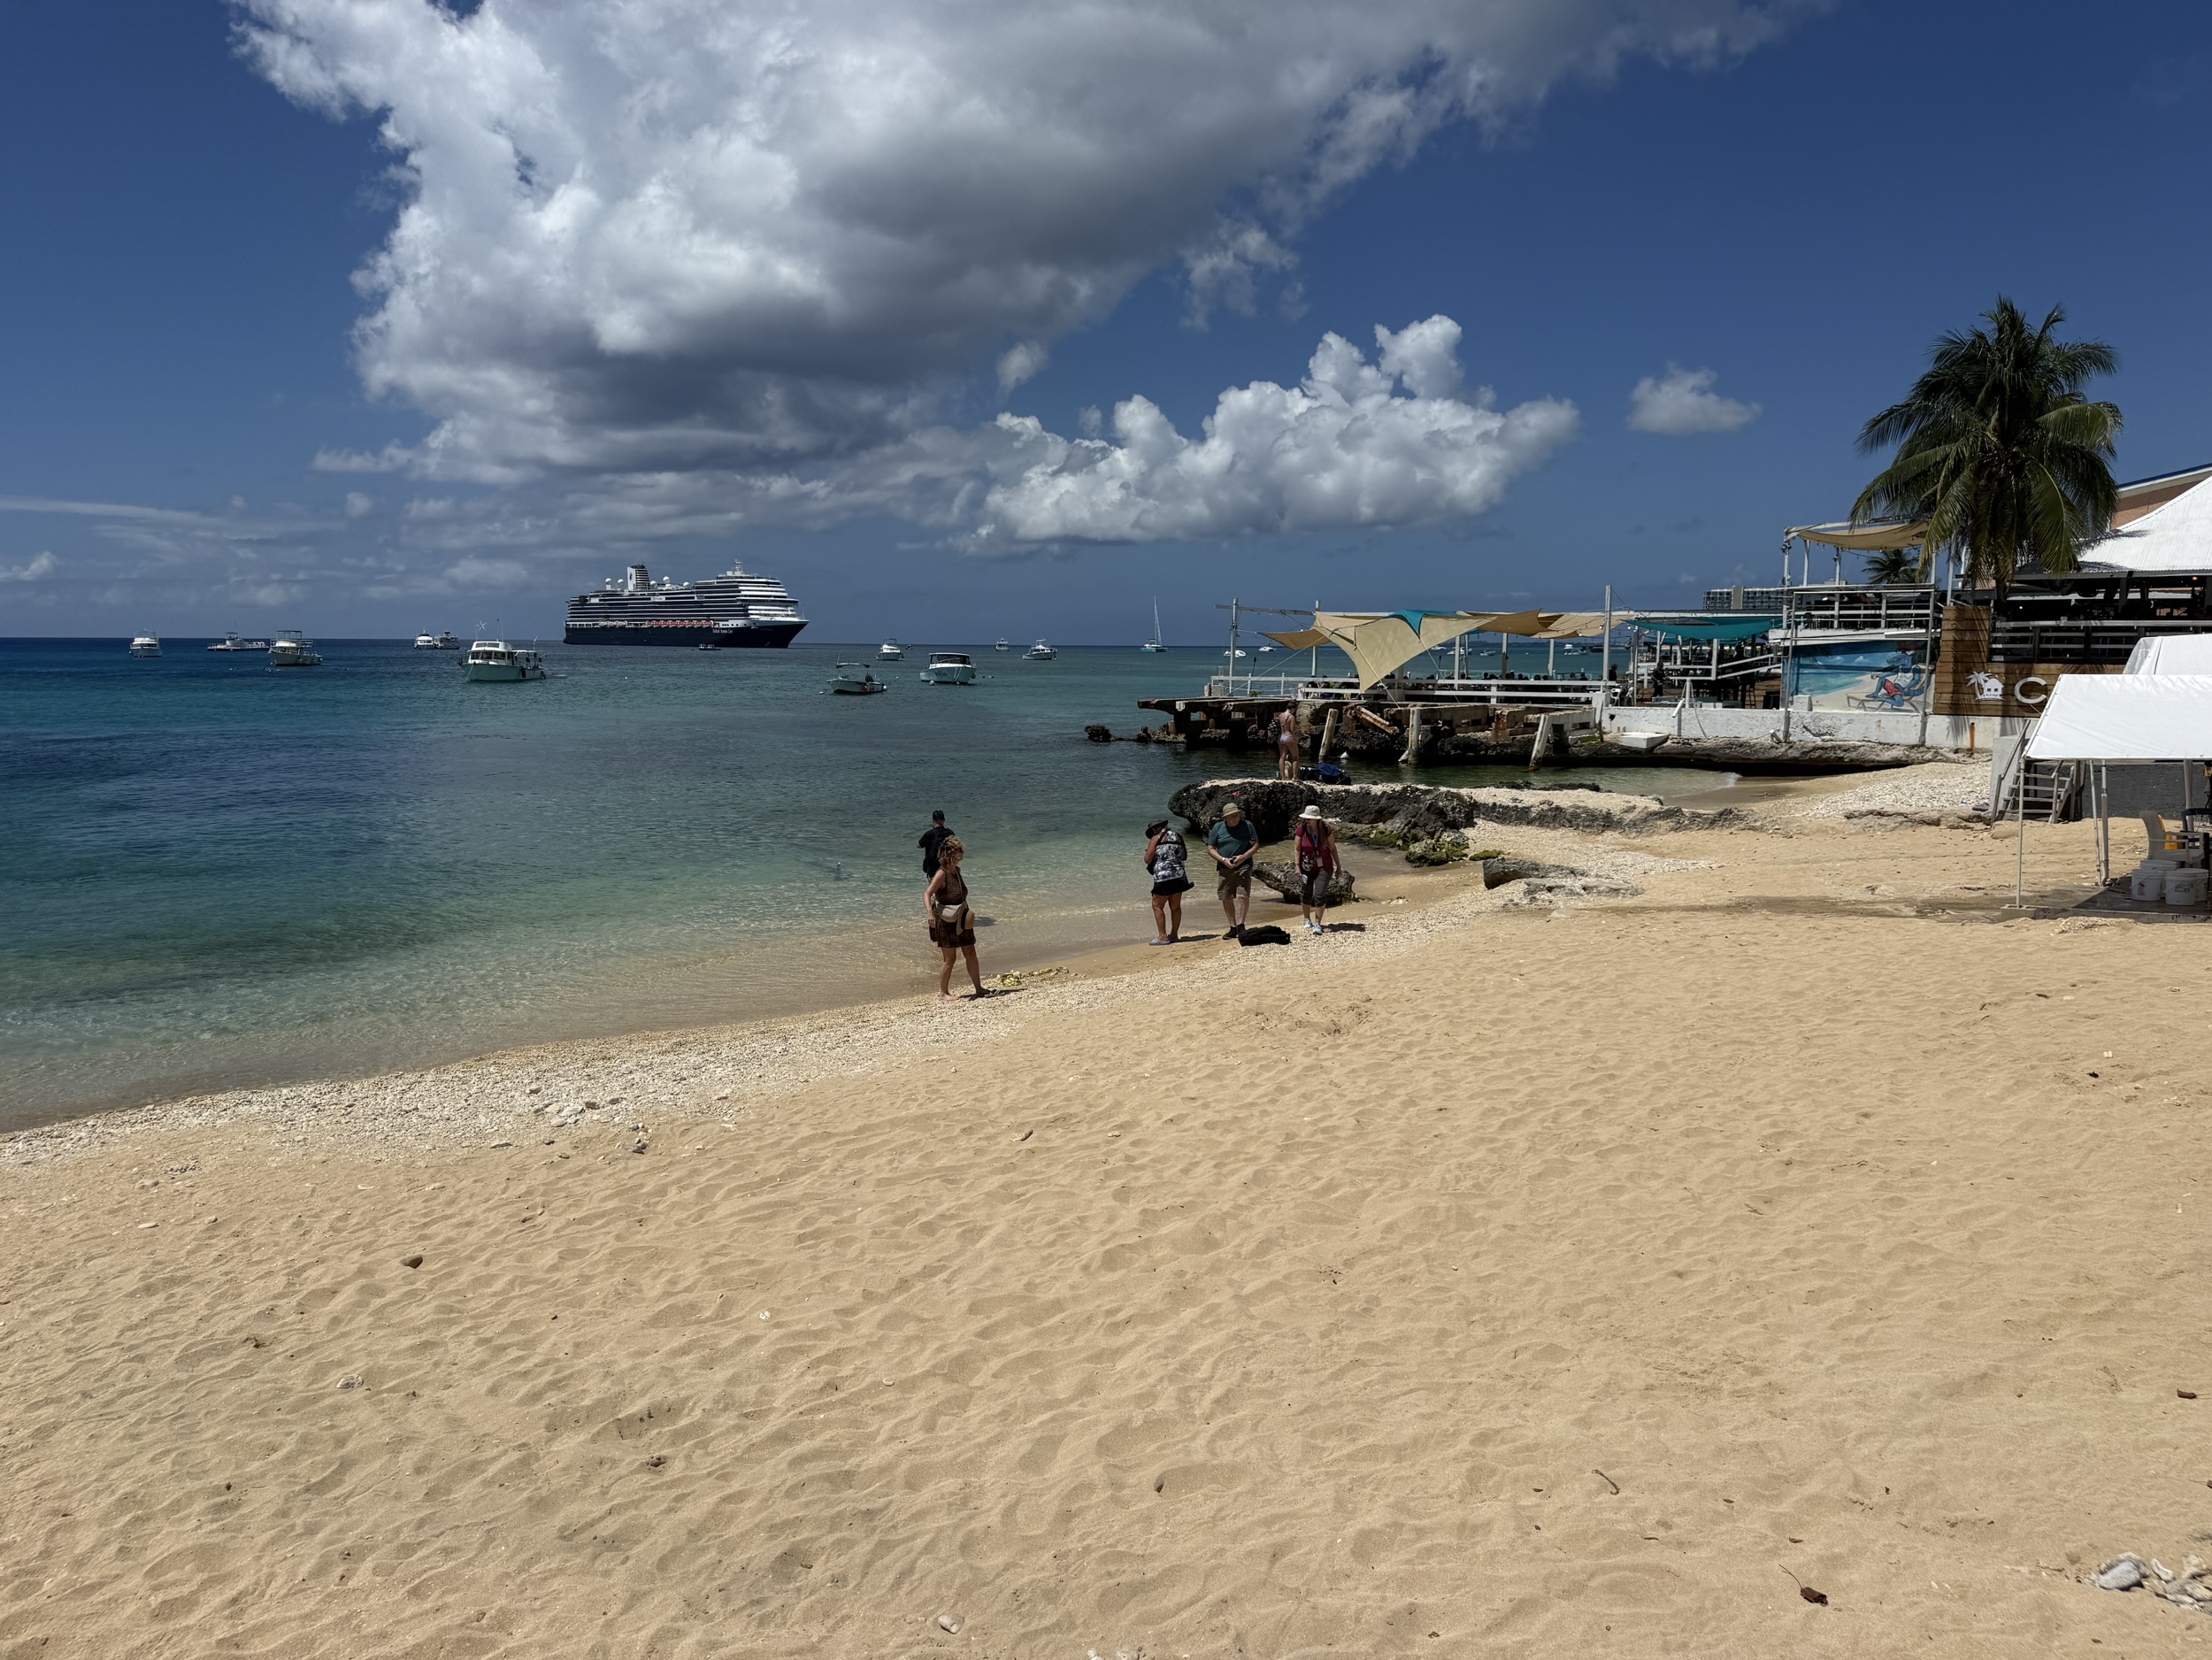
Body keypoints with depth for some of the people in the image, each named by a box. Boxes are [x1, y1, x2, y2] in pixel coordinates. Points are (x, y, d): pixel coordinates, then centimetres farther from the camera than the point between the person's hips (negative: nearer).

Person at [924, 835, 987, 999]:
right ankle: (943, 992, 12)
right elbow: (927, 894, -31)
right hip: (946, 922, -8)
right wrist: (930, 912, -46)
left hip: (961, 920, 8)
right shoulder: (942, 874, -19)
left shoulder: (957, 870, 6)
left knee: (971, 954, 9)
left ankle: (979, 988, 16)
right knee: (949, 958, -1)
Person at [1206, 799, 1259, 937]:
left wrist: (1244, 856, -14)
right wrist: (1223, 860, -9)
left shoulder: (1247, 826, 2)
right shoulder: (1218, 827, 4)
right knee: (1227, 899, 4)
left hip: (1243, 867, -2)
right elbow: (1210, 848, 6)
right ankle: (1233, 927, 15)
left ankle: (1240, 925, -5)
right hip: (1224, 869, 2)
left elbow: (1256, 845, 3)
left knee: (1243, 895, -15)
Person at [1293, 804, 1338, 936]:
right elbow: (1297, 849, -5)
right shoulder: (1302, 829, -12)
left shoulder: (1326, 829, -12)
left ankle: (1317, 924, 1)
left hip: (1324, 868, -1)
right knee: (1306, 894, 12)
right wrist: (1297, 867, -10)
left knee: (1320, 895, -9)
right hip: (1306, 868, 1)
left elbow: (1333, 848, -1)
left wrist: (1338, 865, 5)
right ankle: (1307, 920, 34)